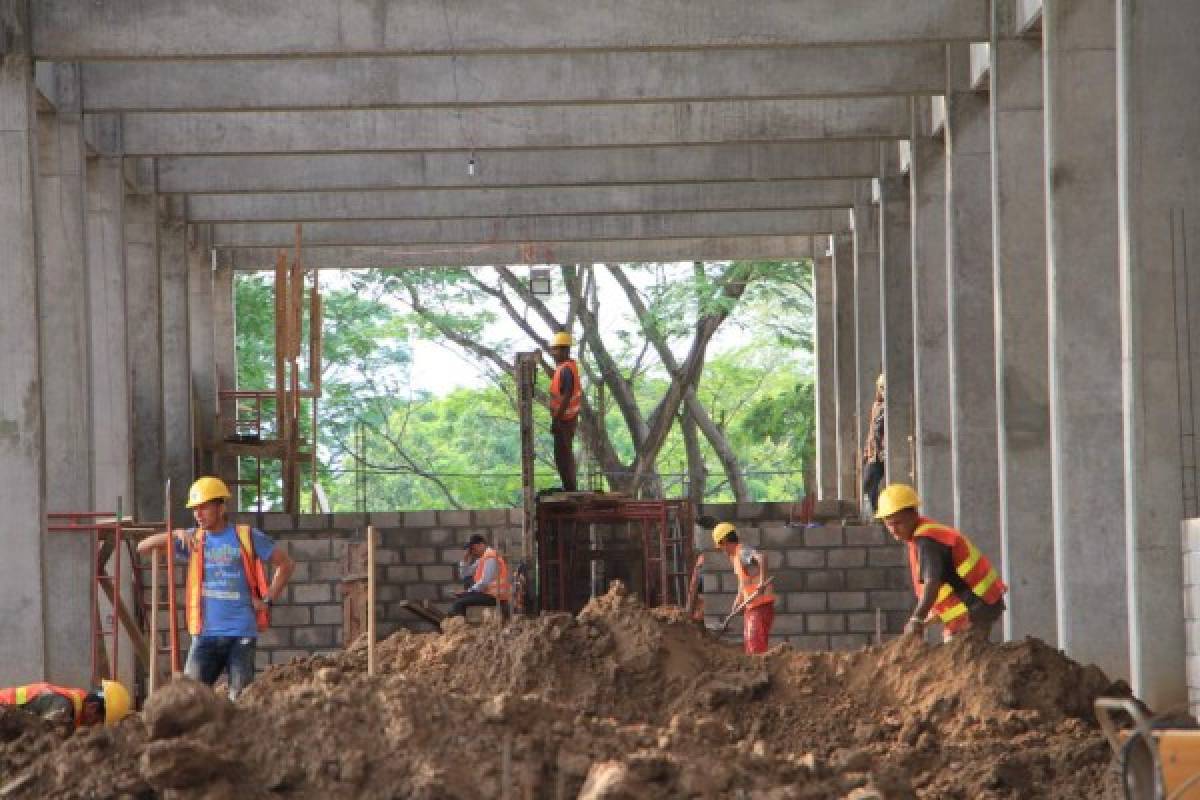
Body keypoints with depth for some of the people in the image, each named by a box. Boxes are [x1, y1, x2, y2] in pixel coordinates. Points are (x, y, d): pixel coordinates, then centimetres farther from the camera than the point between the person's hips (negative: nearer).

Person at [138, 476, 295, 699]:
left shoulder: (247, 537, 3)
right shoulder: (193, 539, 9)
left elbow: (286, 563, 11)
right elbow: (142, 547, 4)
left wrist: (268, 600, 3)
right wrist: (174, 535, -12)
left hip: (241, 633, -2)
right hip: (206, 633, 2)